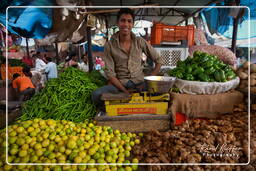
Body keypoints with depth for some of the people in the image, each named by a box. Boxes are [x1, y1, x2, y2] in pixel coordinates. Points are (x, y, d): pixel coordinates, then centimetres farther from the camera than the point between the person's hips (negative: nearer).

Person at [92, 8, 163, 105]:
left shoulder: (140, 42, 3)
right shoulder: (109, 46, -2)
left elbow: (159, 60, 7)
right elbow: (110, 73, -5)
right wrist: (125, 91, -16)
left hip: (139, 82, 2)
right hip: (119, 84, -1)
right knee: (96, 95, -31)